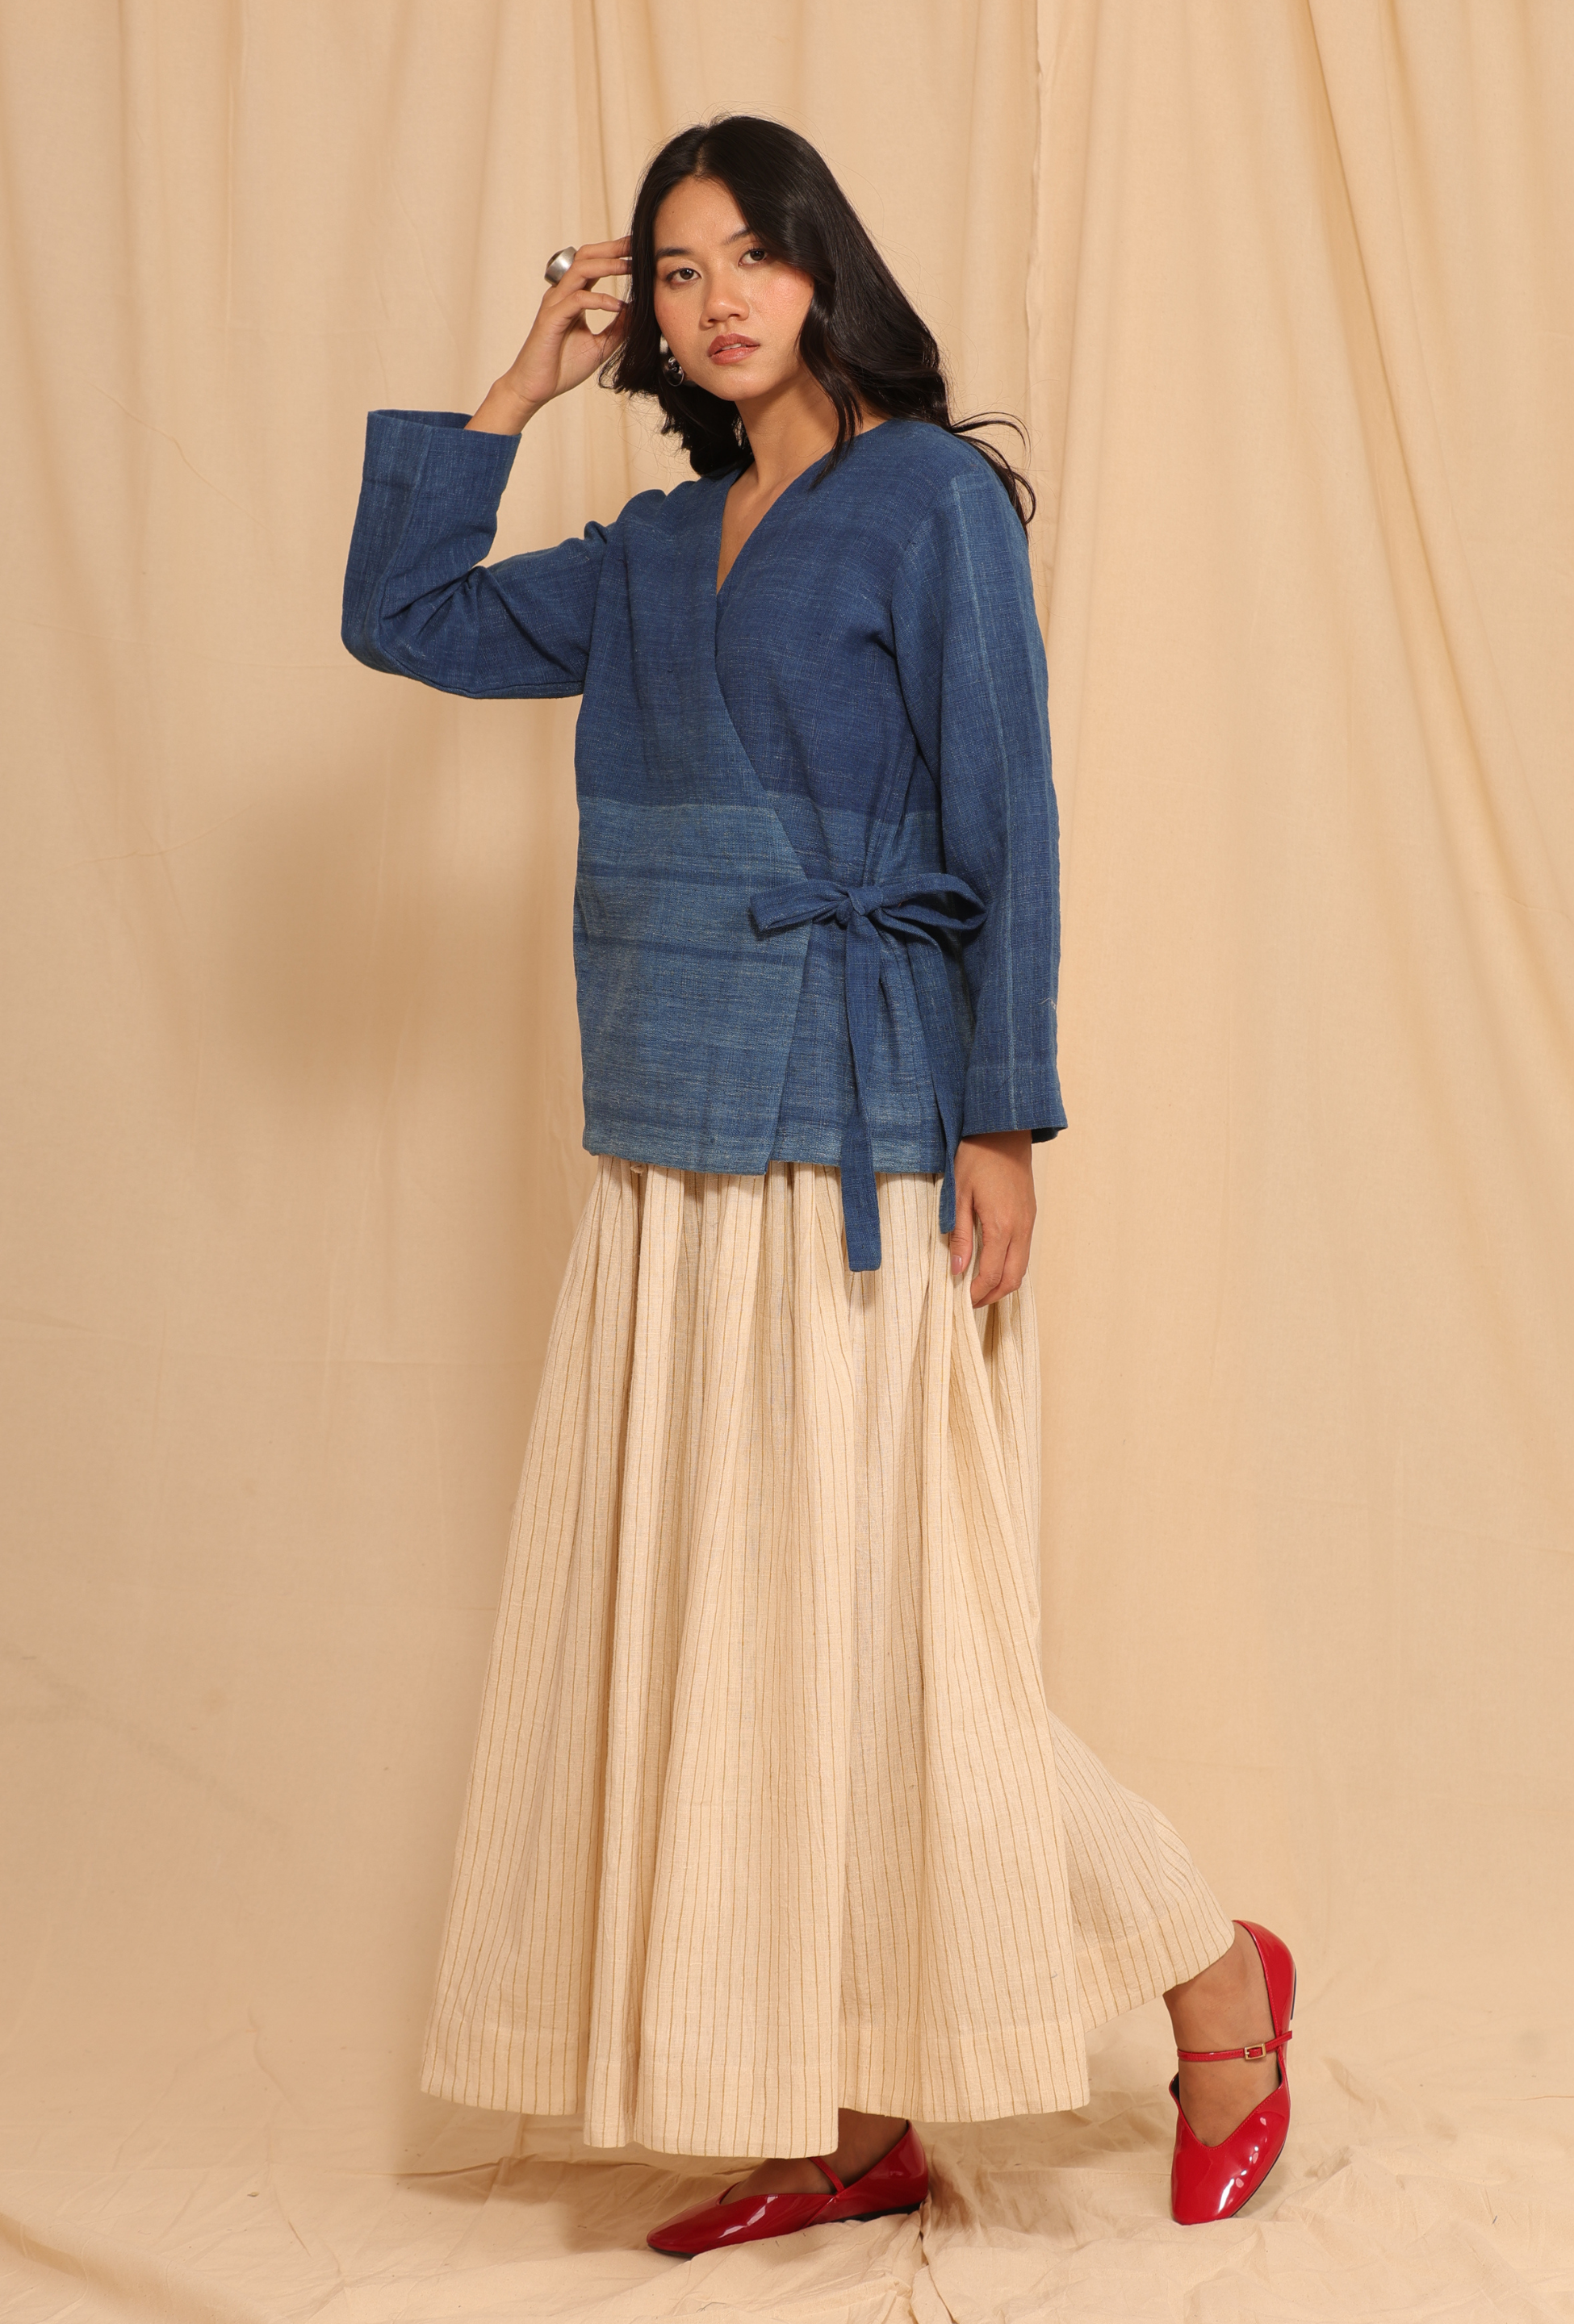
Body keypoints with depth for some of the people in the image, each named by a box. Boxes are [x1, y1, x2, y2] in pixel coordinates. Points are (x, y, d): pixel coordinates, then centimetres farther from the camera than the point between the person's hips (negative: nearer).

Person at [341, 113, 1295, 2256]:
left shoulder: (929, 496, -3)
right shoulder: (652, 554, 15)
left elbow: (1004, 824, -9)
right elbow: (399, 614, 21)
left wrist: (1003, 1124, -14)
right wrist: (514, 394, 15)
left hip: (859, 1147, -7)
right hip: (677, 1162, 7)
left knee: (885, 1634, -6)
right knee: (728, 1633, 7)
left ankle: (1217, 1979, 15)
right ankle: (852, 2122, 17)